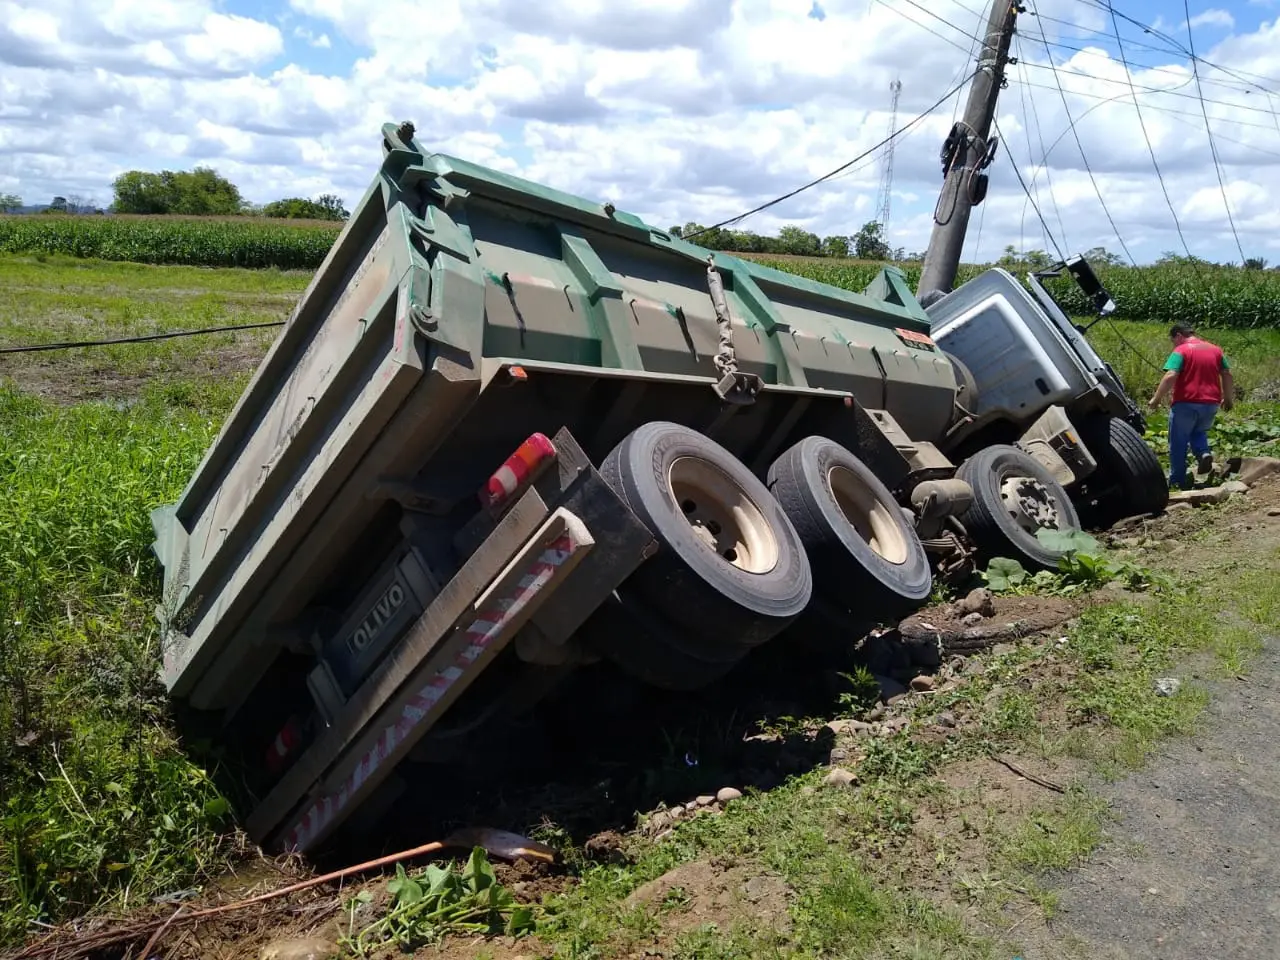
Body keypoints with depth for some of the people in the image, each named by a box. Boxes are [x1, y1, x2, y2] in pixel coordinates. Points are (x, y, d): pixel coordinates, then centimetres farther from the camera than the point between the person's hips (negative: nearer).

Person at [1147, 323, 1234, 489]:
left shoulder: (1181, 351, -7)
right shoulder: (1215, 349, 12)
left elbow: (1170, 377, -19)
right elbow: (1227, 375, 12)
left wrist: (1156, 399, -13)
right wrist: (1228, 398, 21)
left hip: (1186, 403, -6)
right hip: (1211, 404, 6)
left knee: (1178, 443, 5)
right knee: (1198, 432, 28)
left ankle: (1177, 481, 9)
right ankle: (1204, 453, -2)